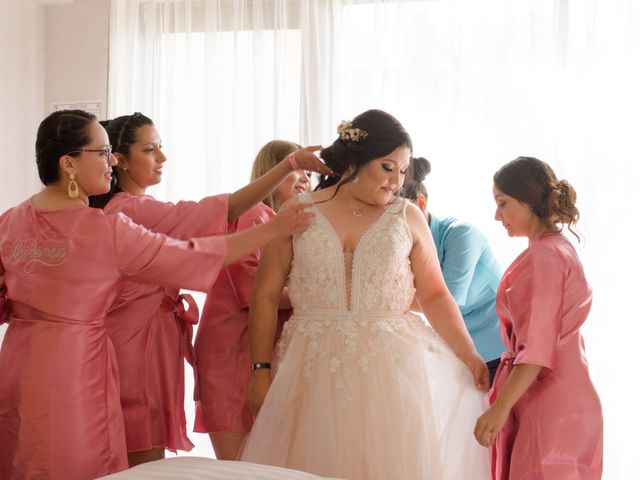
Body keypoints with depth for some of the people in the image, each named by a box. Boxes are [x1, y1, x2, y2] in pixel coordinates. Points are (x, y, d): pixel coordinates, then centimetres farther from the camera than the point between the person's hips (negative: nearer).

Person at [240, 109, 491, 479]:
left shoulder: (407, 217, 4)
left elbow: (434, 295, 3)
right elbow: (266, 297, 4)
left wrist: (468, 355, -7)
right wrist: (261, 370, 1)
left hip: (388, 369, 0)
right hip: (315, 372, 0)